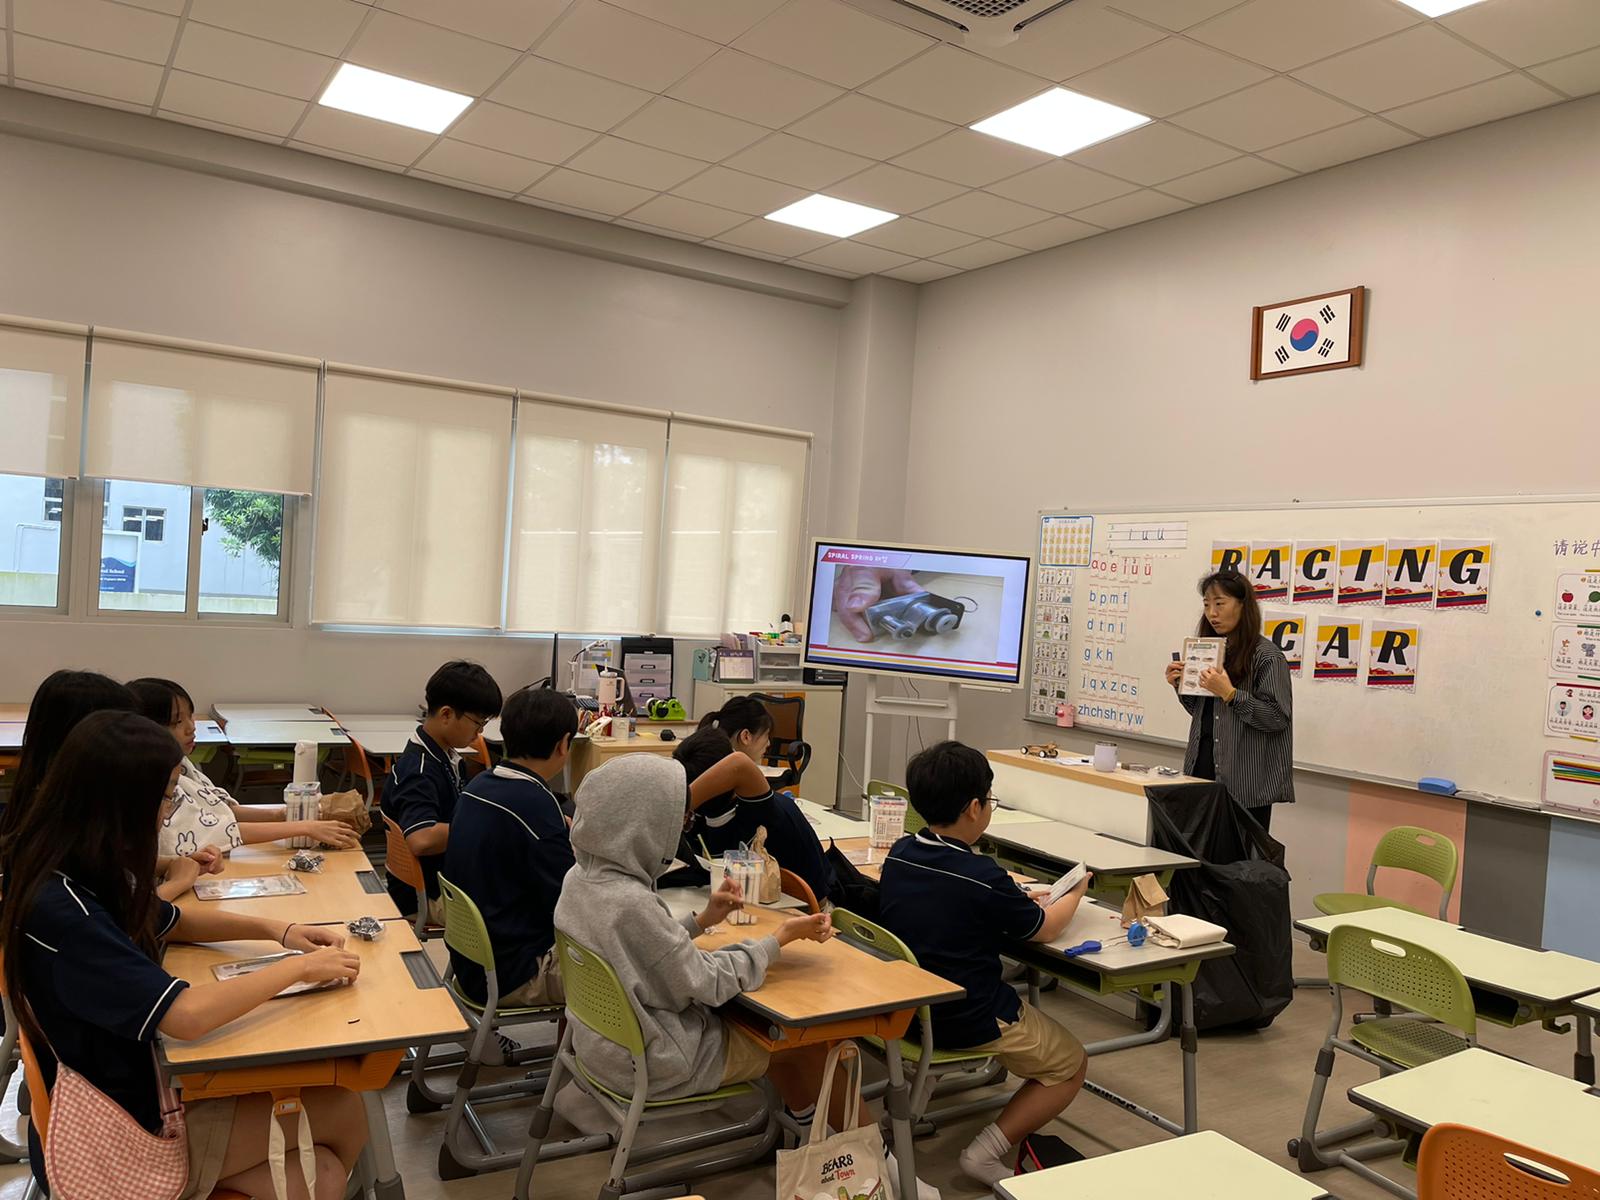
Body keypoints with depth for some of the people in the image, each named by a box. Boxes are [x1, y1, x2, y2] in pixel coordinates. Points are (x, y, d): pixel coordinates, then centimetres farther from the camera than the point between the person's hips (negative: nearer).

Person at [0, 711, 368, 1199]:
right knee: (343, 1111, -2)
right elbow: (188, 1014, -36)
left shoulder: (88, 871, -2)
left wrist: (274, 929, 1)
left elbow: (168, 920, 17)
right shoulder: (59, 911, -31)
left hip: (135, 1073, 8)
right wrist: (300, 967, -21)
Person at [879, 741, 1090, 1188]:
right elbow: (1045, 929, -5)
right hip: (967, 1022, -7)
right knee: (1070, 1064, 15)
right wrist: (1076, 892, 14)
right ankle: (989, 1150, 2)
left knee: (1021, 1000, 32)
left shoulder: (899, 854, -4)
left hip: (905, 1007, 7)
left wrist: (1018, 899, 13)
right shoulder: (983, 877, -23)